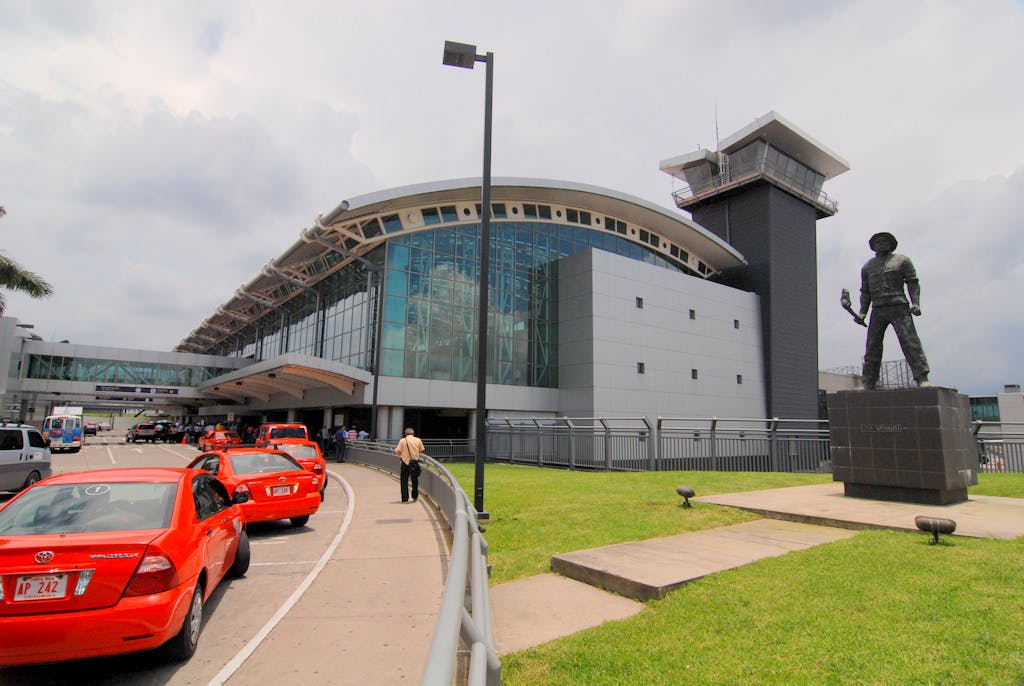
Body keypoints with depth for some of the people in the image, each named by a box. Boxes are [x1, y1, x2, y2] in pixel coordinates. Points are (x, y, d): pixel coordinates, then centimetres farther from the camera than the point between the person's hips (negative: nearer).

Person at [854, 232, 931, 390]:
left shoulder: (902, 260, 12)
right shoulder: (867, 267, 20)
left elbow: (913, 283, 4)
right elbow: (865, 291, 17)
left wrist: (915, 303, -12)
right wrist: (862, 312, 5)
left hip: (898, 308, -3)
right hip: (877, 311, 3)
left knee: (910, 342, -13)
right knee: (872, 347, -1)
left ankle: (922, 379, -14)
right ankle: (869, 385, 2)